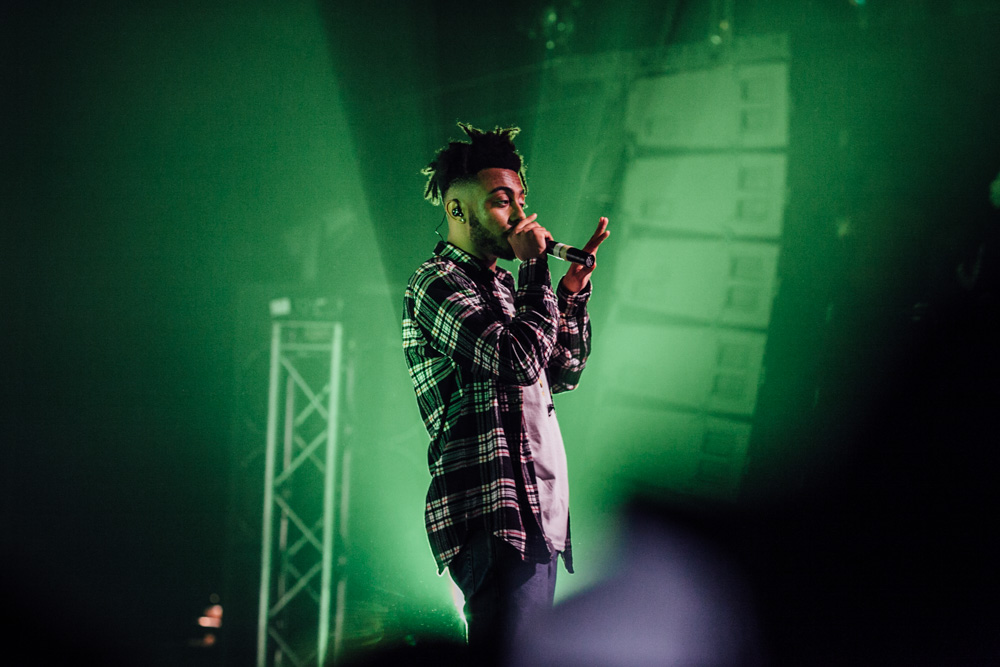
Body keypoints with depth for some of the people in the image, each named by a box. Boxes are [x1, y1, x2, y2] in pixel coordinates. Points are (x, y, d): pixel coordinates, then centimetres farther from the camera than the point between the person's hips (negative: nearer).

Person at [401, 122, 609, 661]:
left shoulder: (500, 286, 23)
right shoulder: (437, 283, -6)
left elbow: (562, 374, 27)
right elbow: (519, 359, -20)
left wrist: (574, 292, 15)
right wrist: (536, 269, -8)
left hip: (538, 515, 10)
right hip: (493, 517, -10)